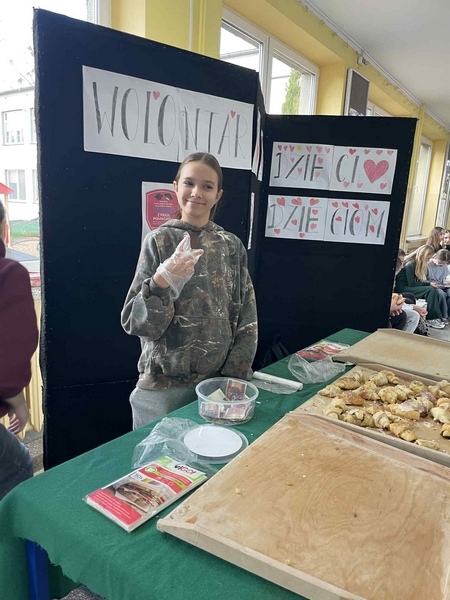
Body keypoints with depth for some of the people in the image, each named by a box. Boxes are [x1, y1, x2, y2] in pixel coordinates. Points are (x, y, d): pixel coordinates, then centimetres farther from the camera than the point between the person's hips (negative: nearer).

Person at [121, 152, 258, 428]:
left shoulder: (232, 245, 1)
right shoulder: (160, 240, -7)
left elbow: (246, 319, 4)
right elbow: (135, 321, -8)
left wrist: (234, 375, -2)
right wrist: (161, 280, -24)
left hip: (219, 379, 3)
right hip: (165, 385, -2)